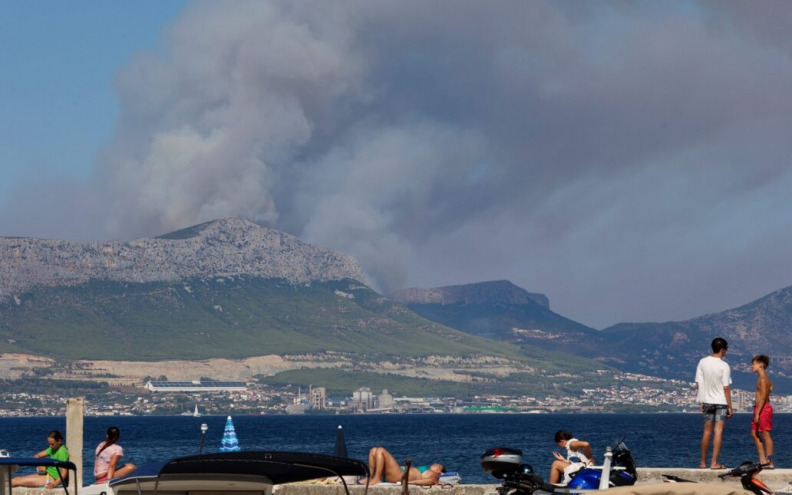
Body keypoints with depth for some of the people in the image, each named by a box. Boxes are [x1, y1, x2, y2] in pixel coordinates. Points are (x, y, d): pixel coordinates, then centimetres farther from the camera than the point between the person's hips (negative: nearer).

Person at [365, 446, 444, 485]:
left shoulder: (434, 474, 2)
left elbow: (432, 481, -21)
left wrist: (409, 481, -30)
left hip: (400, 476, -9)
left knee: (380, 451, -19)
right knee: (374, 450, 8)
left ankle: (376, 479, -20)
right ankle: (370, 477, -2)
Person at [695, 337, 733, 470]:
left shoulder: (702, 362, -2)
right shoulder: (724, 366, -13)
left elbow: (698, 384, 1)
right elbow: (726, 388, -12)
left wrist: (701, 401, 11)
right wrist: (730, 407, -5)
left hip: (707, 401, 4)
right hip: (721, 402, -4)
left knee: (707, 432, 13)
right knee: (718, 432, -3)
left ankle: (703, 462, 18)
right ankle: (714, 463, -6)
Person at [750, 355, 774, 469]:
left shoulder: (763, 378, -14)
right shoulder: (762, 378, 16)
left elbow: (763, 397, -19)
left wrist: (757, 413, -22)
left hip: (763, 408, -10)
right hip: (759, 408, 10)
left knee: (765, 434, -8)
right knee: (754, 433, 13)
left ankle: (770, 462, -6)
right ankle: (763, 460, 14)